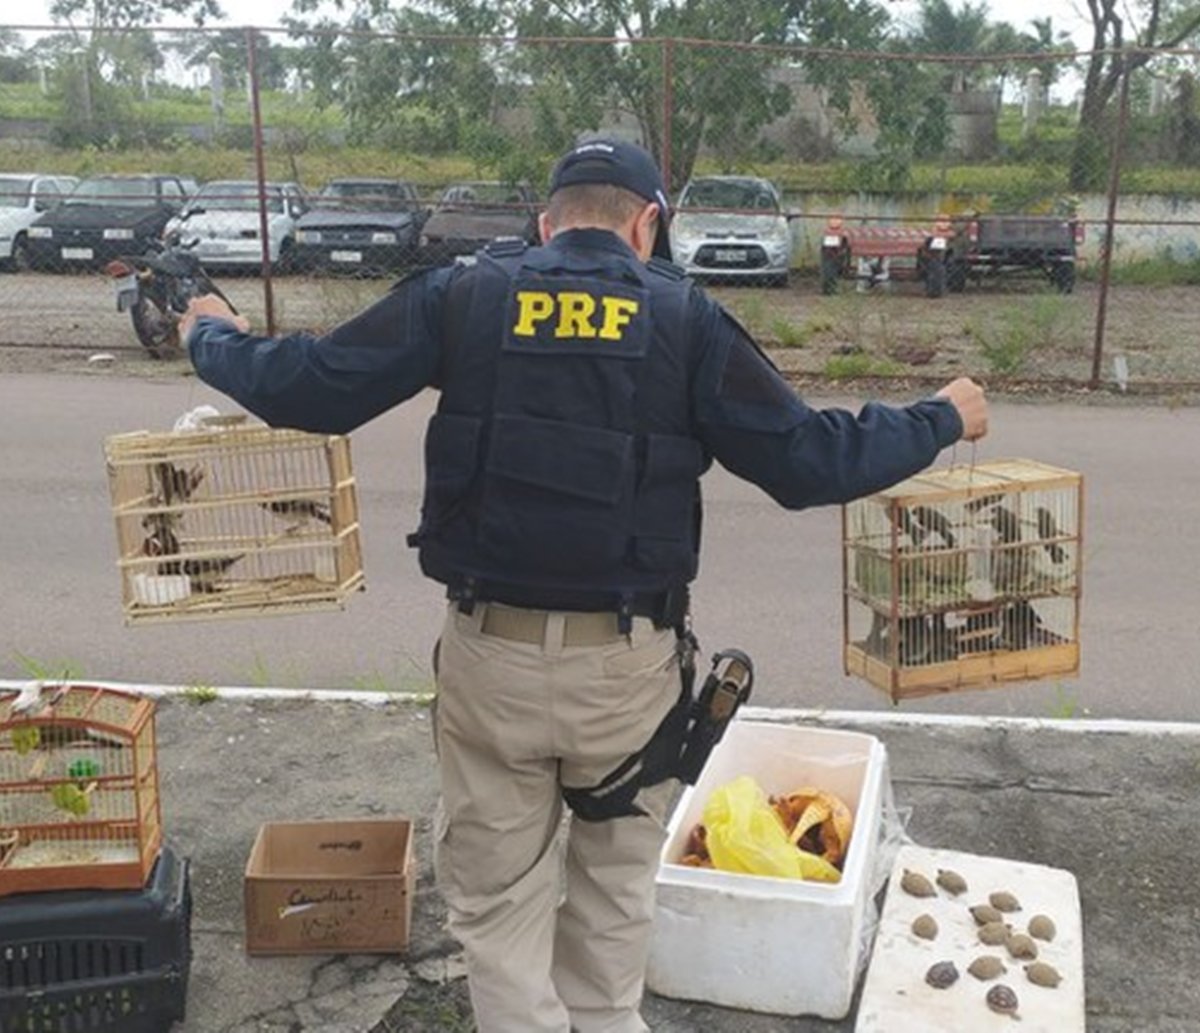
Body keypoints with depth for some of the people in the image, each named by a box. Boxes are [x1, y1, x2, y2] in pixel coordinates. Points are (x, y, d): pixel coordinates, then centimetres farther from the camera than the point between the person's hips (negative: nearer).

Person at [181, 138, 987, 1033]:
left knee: (499, 897, 17)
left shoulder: (461, 296, 0)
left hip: (490, 653, 0)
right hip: (627, 660, 0)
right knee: (615, 886, 23)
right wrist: (943, 420, 12)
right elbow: (806, 461, -4)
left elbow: (308, 390, 1)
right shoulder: (685, 317, -2)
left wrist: (212, 337, 22)